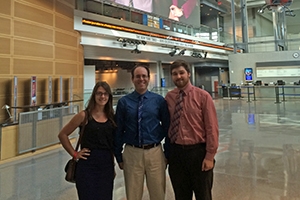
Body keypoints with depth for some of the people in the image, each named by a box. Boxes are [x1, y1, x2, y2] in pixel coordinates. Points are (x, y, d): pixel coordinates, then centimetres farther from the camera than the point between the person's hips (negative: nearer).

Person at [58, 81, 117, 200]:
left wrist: (113, 167, 12)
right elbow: (62, 134, 1)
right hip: (87, 166, -4)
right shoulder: (84, 115, -5)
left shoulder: (111, 117, 6)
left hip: (106, 166, 4)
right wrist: (74, 154, -2)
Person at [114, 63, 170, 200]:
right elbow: (119, 130, 3)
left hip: (155, 152, 0)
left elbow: (167, 127, 4)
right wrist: (118, 156, 5)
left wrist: (168, 152, 6)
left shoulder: (159, 100, 0)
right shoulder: (123, 102, -1)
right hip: (132, 153, 0)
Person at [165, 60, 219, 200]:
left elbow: (211, 127, -9)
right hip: (175, 152, 3)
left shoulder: (202, 96, -9)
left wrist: (210, 156, -11)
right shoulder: (168, 98, 0)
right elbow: (167, 125, 6)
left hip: (198, 152, -3)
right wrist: (167, 152, 7)